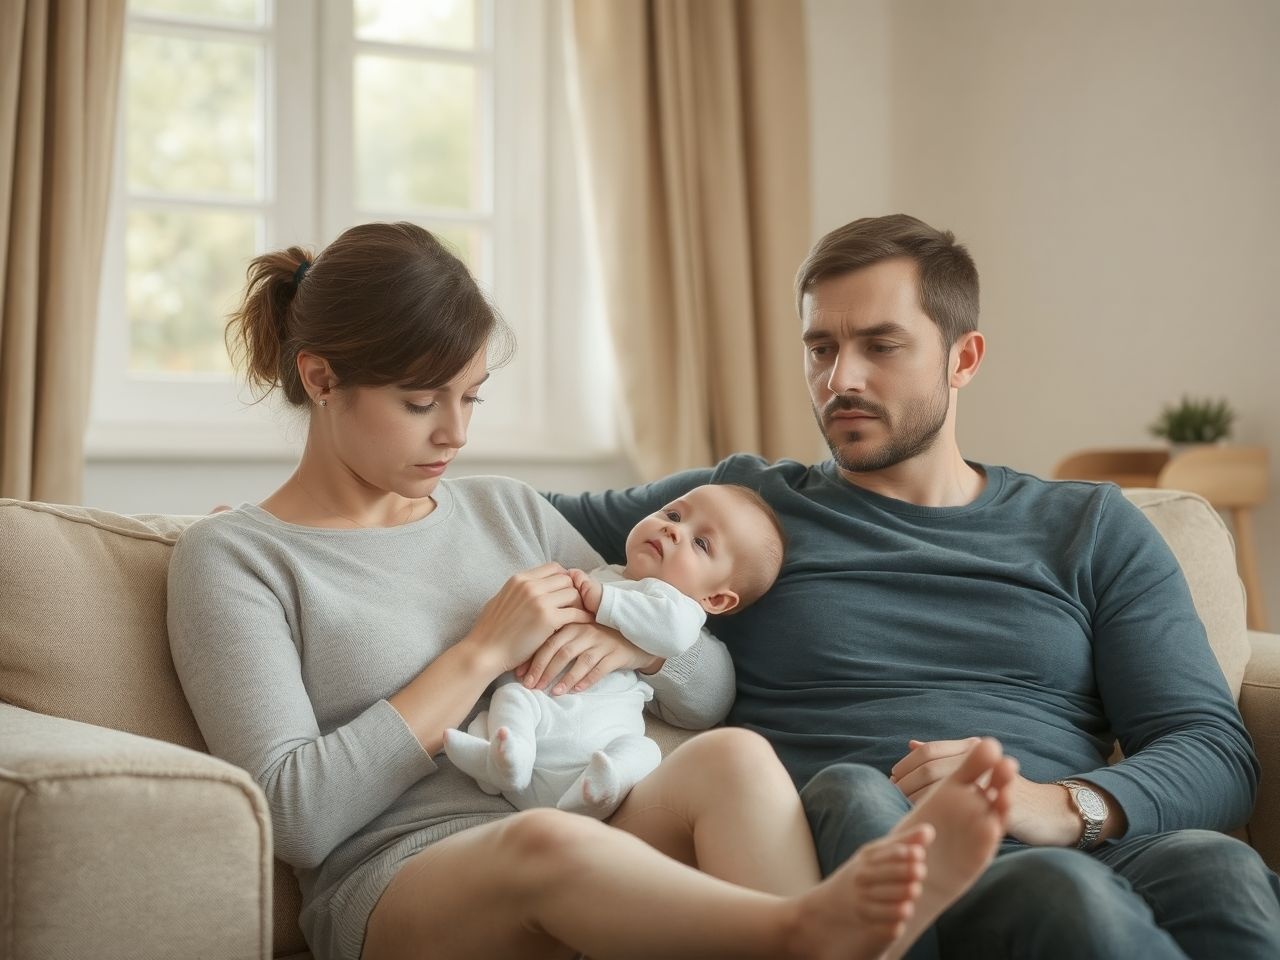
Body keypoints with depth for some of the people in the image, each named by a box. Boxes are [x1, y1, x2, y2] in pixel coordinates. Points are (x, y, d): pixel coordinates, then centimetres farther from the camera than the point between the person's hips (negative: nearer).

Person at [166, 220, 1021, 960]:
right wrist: (483, 651, -9)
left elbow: (713, 689, 19)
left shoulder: (508, 510, 19)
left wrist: (629, 642, -5)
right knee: (543, 841, -39)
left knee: (733, 758, -29)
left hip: (569, 875, 5)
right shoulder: (231, 557, 4)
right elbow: (296, 814, -9)